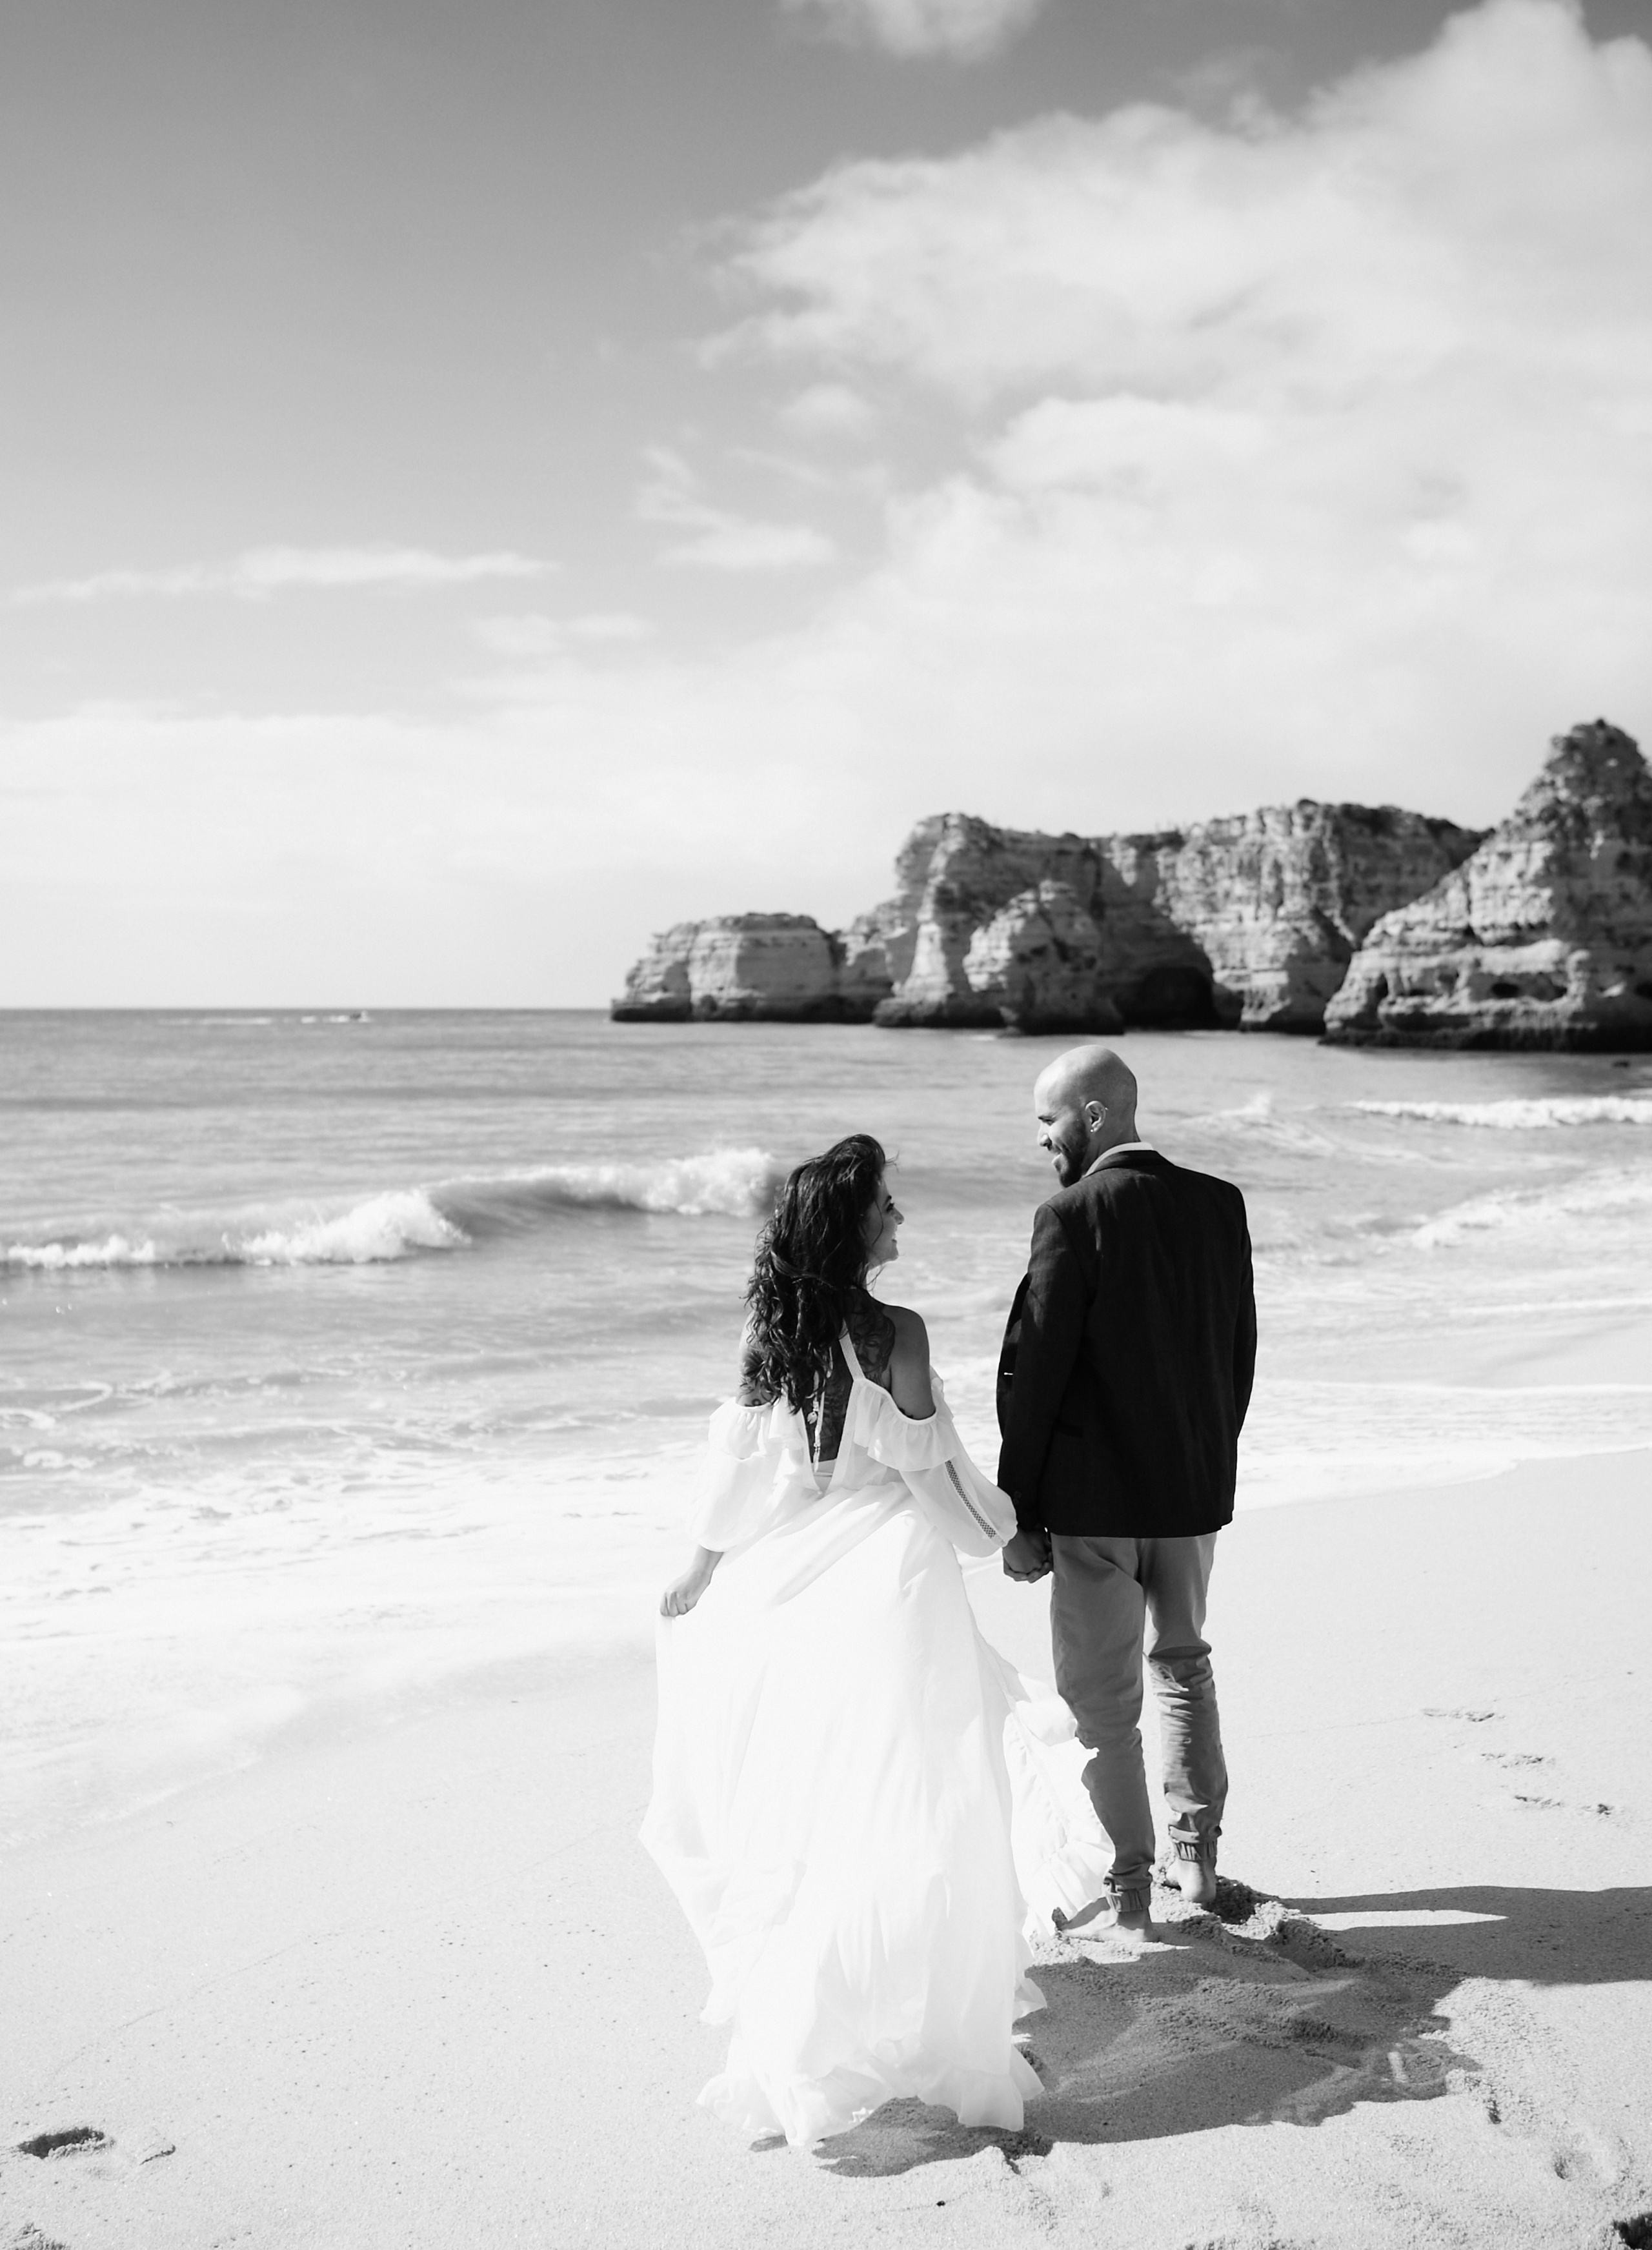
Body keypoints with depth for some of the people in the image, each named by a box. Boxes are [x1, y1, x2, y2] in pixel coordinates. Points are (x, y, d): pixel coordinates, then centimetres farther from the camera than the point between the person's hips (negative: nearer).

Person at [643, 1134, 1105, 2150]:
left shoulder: (772, 1328, -1)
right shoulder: (895, 1332, -16)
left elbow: (738, 1463, 5)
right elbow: (927, 1467, -10)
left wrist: (703, 1567, 17)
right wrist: (1004, 1528, 9)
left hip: (791, 1574, 6)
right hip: (888, 1573, -6)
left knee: (804, 1790, 19)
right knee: (902, 1806, 3)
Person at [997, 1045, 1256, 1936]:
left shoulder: (1074, 1214, -17)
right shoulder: (1219, 1203, 0)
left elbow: (1033, 1372, -16)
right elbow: (1239, 1349, 6)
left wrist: (1020, 1514, -9)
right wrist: (1211, 1456, 17)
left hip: (1095, 1496, -6)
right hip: (1196, 1489, 6)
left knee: (1101, 1697, 8)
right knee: (1183, 1662, 24)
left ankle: (1124, 1886, 16)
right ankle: (1197, 1854, 31)